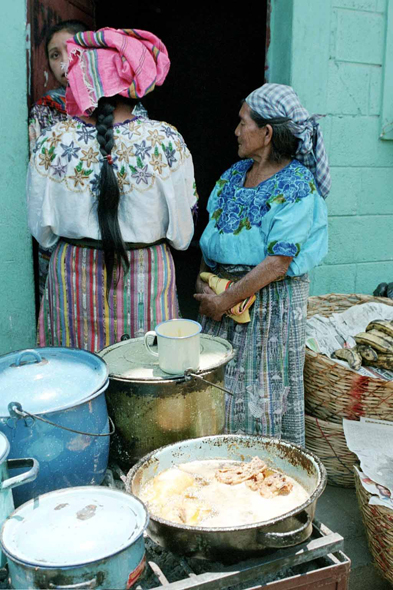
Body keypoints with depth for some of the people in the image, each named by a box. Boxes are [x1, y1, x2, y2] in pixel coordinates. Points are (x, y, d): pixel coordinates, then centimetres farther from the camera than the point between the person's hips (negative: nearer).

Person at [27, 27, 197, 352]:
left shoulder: (51, 142, -9)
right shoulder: (165, 140, -13)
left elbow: (41, 230, 2)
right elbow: (182, 232, -4)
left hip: (74, 277, 2)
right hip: (145, 277, -1)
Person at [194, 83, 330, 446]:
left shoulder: (297, 186, -14)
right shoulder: (237, 172, 8)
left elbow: (278, 262, -19)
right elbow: (212, 232, 12)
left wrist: (227, 299, -17)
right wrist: (204, 280, -2)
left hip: (270, 297, -7)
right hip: (222, 289, 7)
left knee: (261, 387, 4)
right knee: (218, 381, 12)